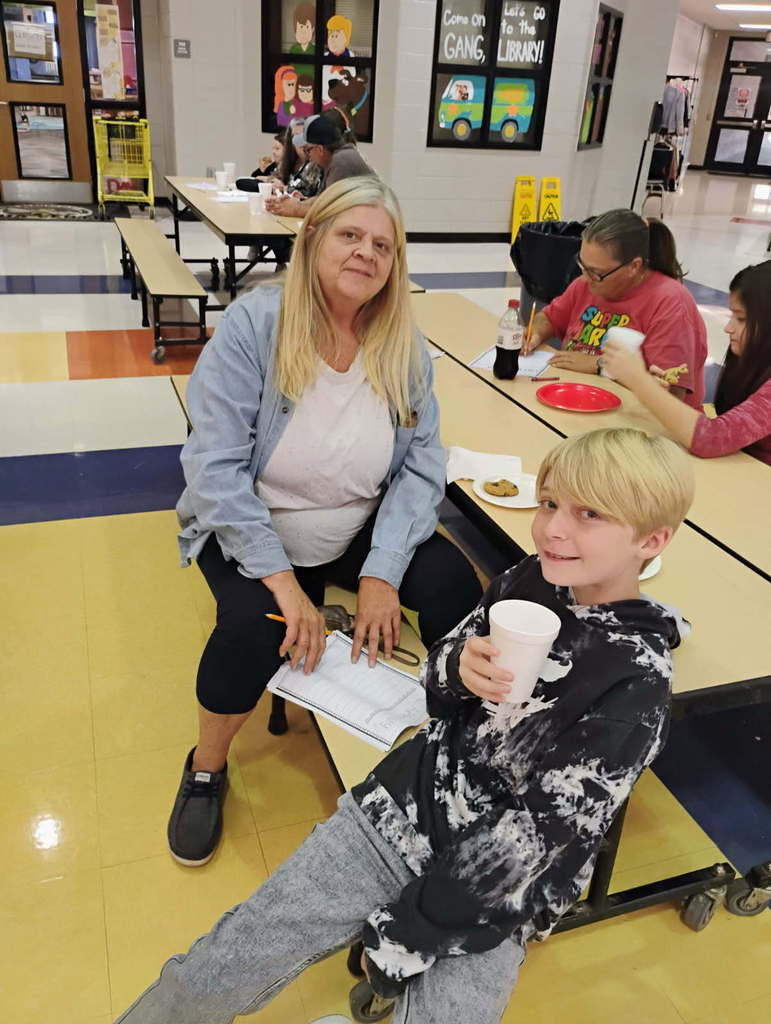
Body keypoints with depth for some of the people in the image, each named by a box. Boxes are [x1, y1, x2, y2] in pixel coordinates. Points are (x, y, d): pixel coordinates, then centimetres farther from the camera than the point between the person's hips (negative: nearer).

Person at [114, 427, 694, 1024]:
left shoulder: (638, 681, -19)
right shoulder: (530, 580, -4)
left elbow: (537, 833, -17)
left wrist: (400, 939, -12)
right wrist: (460, 669, -18)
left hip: (492, 899, -3)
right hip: (402, 811, 4)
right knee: (218, 973, 0)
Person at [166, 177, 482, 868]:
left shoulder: (404, 344, -5)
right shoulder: (252, 326, -16)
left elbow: (421, 465, -9)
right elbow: (216, 468, -20)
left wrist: (380, 574, -22)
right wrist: (284, 584, -26)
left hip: (363, 533, 3)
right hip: (253, 534, -2)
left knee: (456, 591, -19)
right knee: (256, 630, -29)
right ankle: (206, 768, 5)